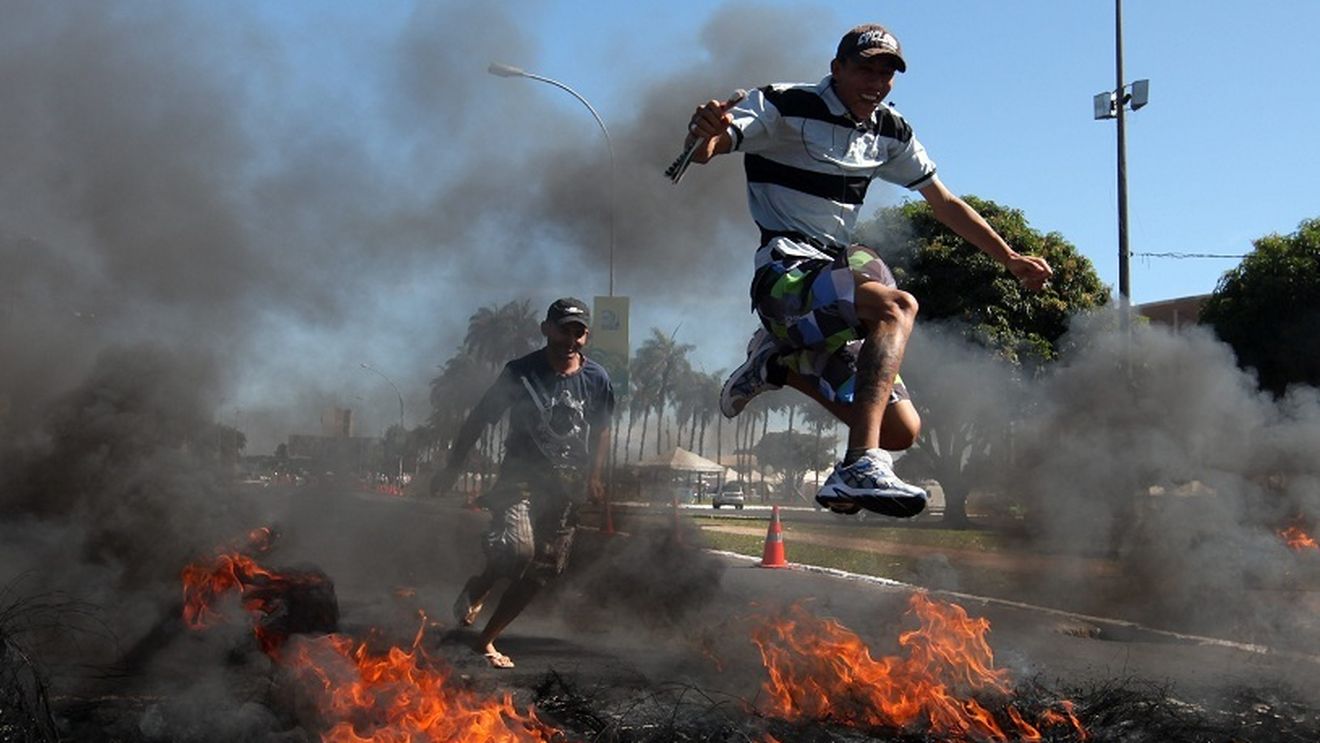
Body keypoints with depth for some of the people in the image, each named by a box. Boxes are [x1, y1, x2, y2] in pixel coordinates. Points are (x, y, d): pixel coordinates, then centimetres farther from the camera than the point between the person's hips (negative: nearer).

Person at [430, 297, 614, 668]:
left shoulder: (597, 379, 2)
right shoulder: (521, 373, -6)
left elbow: (601, 430, 18)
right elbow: (479, 419, -1)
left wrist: (594, 476, 9)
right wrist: (453, 467, -1)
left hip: (565, 486, 4)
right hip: (520, 475, -3)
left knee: (539, 574, 4)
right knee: (517, 548, -28)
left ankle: (487, 639, 21)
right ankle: (475, 590, 5)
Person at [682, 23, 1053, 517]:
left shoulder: (890, 133, 12)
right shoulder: (785, 108, -7)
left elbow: (945, 204, 21)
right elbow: (705, 150, -21)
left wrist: (1011, 259, 19)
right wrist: (708, 132, -45)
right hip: (786, 272, -7)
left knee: (902, 432, 3)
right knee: (896, 306, -35)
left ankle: (779, 365, 19)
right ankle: (860, 468, -43)